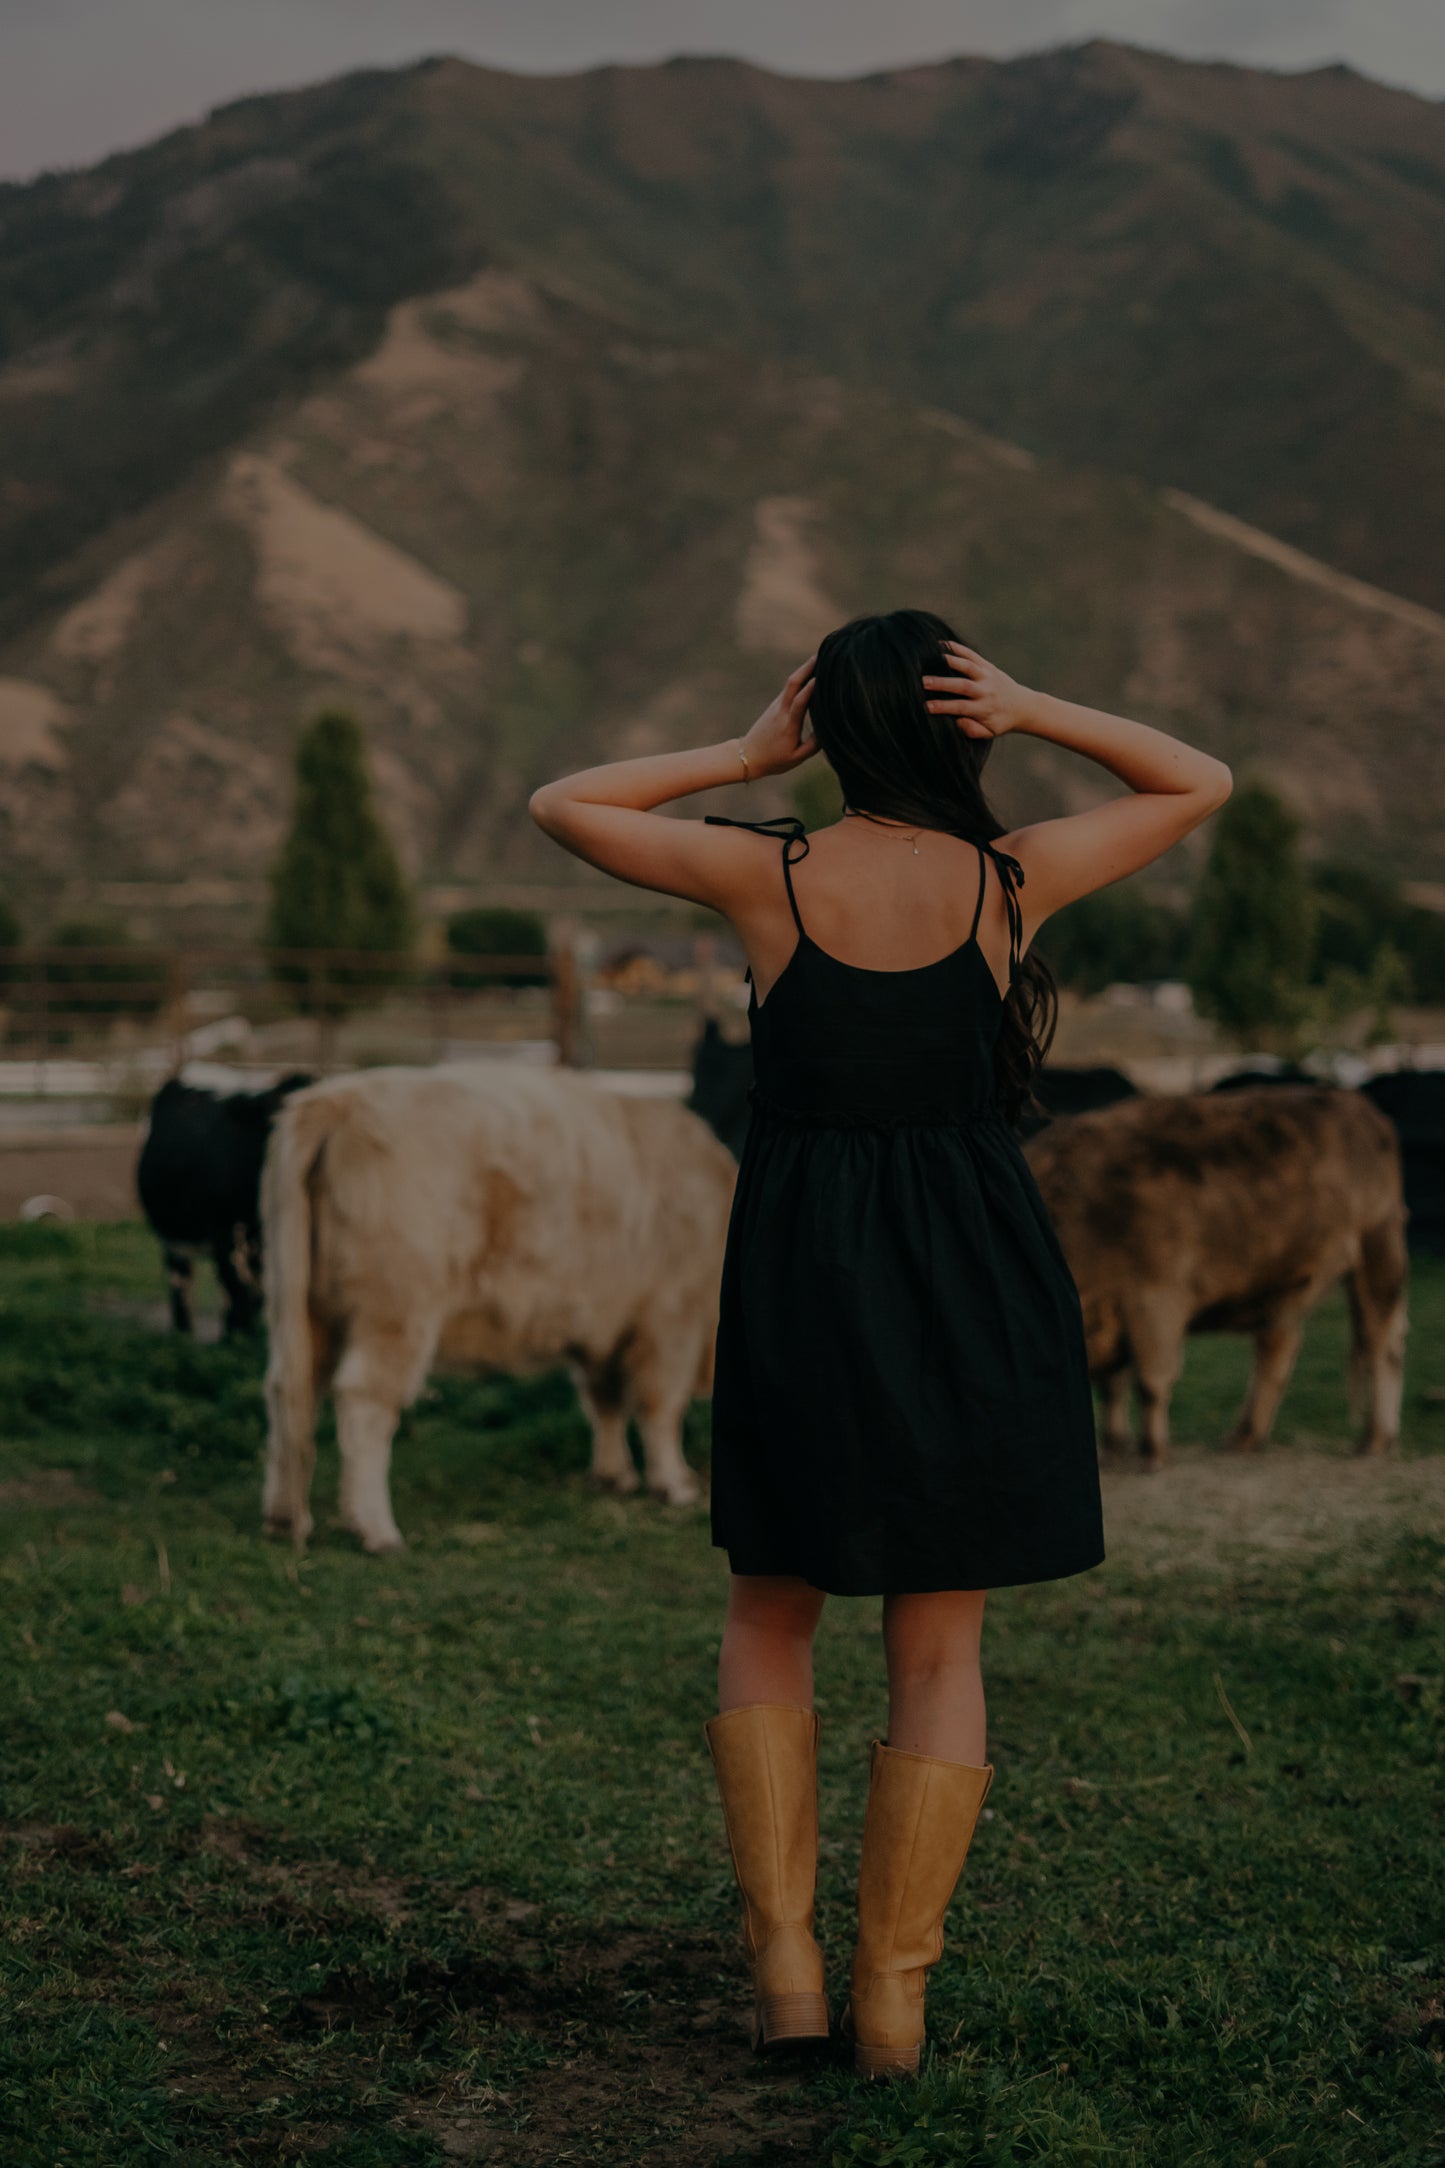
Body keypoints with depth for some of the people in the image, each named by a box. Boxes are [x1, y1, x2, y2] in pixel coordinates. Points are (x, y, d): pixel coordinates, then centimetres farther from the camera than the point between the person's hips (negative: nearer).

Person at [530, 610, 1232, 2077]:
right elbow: (1201, 784, 12)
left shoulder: (769, 874, -4)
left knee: (770, 1614, 17)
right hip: (976, 1282, 0)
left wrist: (743, 755, 6)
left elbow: (559, 806, 9)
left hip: (803, 1273, 0)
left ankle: (782, 1955, 8)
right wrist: (1037, 715, 0)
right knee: (939, 1643, 8)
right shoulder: (1011, 881, -3)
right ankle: (893, 1991, 9)